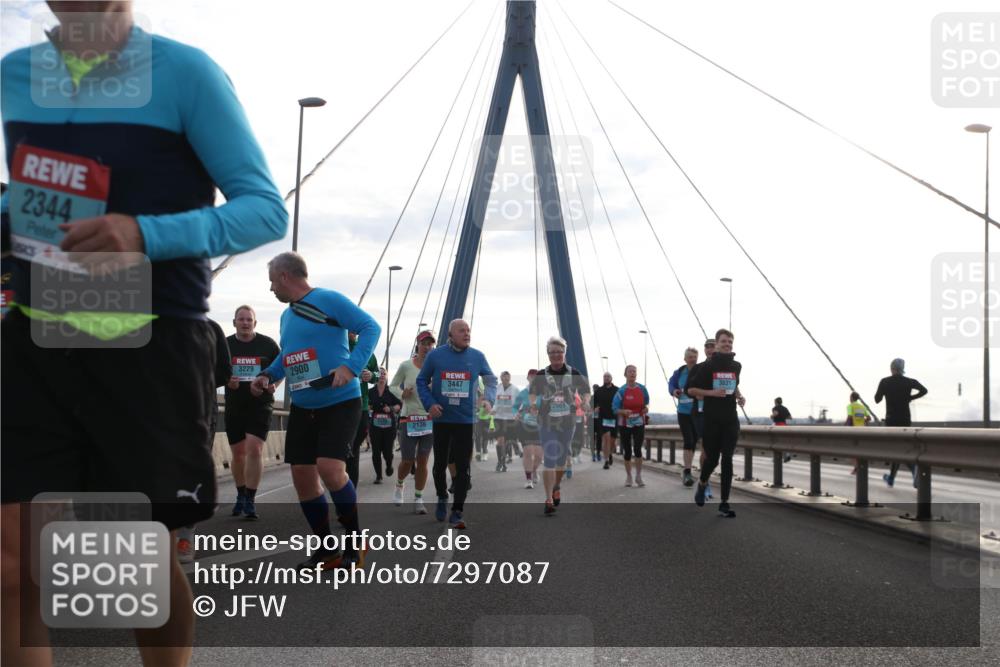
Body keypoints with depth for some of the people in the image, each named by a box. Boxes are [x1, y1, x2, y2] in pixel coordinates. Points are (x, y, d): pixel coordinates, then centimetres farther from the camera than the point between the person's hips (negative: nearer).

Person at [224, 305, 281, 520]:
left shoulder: (268, 344, -1)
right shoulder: (225, 345, 4)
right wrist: (227, 380, -10)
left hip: (260, 404, -3)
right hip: (234, 406, 3)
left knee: (255, 448, -15)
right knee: (238, 452, 10)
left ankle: (250, 500, -10)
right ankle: (241, 495, 30)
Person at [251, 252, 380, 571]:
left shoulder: (328, 300, -10)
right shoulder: (287, 315, 15)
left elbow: (371, 327, -13)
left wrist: (351, 367, -25)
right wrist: (268, 375, 7)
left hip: (340, 402, -8)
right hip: (302, 407, 8)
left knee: (330, 468, -23)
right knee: (302, 476, 3)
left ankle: (354, 540, -1)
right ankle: (328, 551, 17)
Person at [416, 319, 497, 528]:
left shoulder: (477, 357, -1)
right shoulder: (435, 356, -3)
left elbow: (491, 380, 11)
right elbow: (422, 381, 5)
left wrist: (488, 399, -7)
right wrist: (429, 404, -9)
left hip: (466, 420, 0)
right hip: (441, 419, 0)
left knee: (463, 467, -2)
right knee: (440, 463, 13)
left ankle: (457, 512, 4)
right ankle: (442, 497, 40)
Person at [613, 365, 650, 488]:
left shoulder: (642, 389, -1)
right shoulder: (622, 390, -8)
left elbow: (646, 403, 13)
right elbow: (615, 408, -8)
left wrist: (646, 408, -10)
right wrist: (624, 411, -27)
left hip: (639, 423, 1)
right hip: (625, 424, -1)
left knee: (638, 449, -11)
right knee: (627, 450, 6)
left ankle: (639, 476, -2)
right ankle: (628, 476, 20)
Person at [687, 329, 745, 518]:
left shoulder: (736, 366, 9)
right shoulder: (707, 366, -4)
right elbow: (691, 389, -3)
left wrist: (739, 396, 7)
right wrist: (711, 392, -16)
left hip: (731, 420, 3)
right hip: (711, 420, -3)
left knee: (727, 460, -6)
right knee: (712, 458, 5)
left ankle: (724, 503, -5)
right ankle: (702, 484, 38)